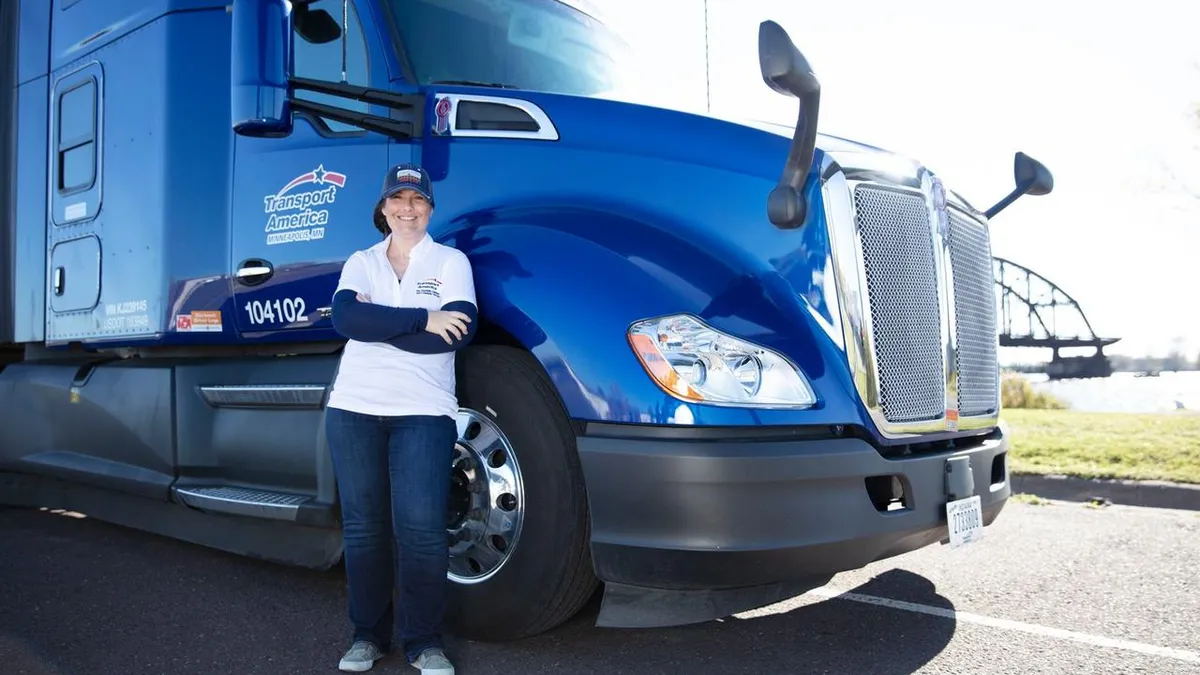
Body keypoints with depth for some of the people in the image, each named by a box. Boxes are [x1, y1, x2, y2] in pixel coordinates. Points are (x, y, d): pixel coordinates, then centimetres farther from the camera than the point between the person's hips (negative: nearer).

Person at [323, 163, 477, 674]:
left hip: (424, 411, -3)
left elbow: (459, 331, -11)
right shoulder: (360, 262, 12)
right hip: (354, 407, 3)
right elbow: (345, 318, -8)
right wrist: (421, 319, -15)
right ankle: (368, 633, 23)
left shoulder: (451, 261, 6)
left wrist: (376, 324, -9)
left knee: (421, 528, -9)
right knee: (363, 526, 8)